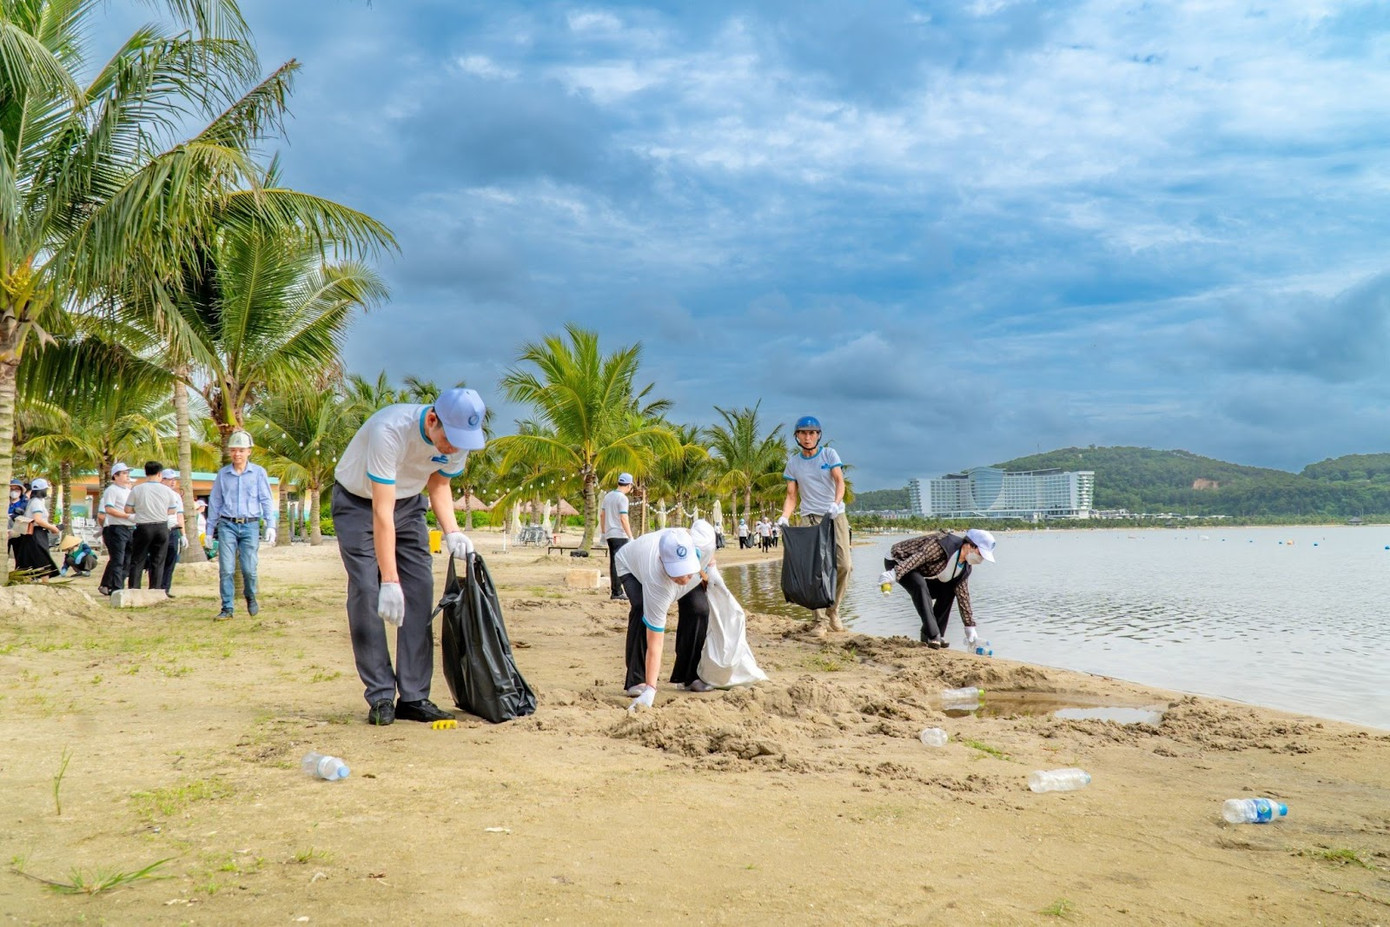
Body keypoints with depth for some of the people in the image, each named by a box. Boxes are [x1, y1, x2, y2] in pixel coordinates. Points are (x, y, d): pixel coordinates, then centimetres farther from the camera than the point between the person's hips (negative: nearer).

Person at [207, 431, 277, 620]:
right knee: (226, 570, -5)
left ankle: (251, 598, 23)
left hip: (250, 526, -1)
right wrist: (209, 530, 14)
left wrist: (270, 525, -5)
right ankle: (227, 608, 2)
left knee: (249, 569, -5)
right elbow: (214, 503, 14)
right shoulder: (222, 474, 9)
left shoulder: (258, 472, 4)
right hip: (227, 526, 1)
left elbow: (266, 500, 4)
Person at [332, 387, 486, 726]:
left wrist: (451, 531, -15)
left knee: (420, 592, -6)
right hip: (358, 502, -5)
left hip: (408, 503, 5)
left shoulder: (459, 438, -19)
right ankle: (380, 697, -6)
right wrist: (389, 581, -41)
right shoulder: (390, 431, -38)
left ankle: (414, 697, -3)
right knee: (366, 593, -14)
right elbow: (382, 513, -38)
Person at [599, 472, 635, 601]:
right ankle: (615, 593, -7)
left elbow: (602, 515, 17)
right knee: (618, 564, -6)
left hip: (609, 535, 8)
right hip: (620, 535, -8)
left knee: (614, 563, 13)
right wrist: (631, 537, -17)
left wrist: (603, 532, 24)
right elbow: (624, 519, -19)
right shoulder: (622, 498, -13)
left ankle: (617, 591, 18)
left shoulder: (608, 496, 12)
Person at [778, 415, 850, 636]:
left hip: (836, 516, 0)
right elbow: (791, 496, 5)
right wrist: (784, 517, -14)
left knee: (844, 565, -4)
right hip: (812, 518, 0)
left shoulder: (829, 454, 3)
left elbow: (840, 481, -11)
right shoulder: (793, 462, 7)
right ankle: (819, 620, -6)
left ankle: (833, 611, 16)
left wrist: (836, 503, -31)